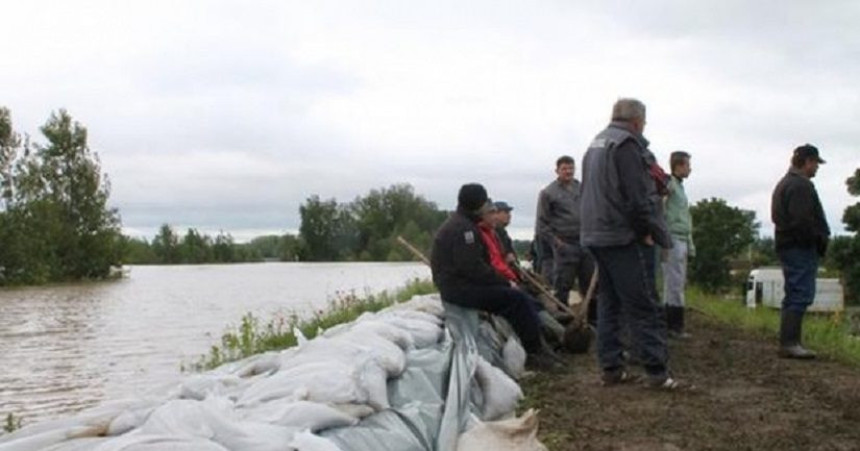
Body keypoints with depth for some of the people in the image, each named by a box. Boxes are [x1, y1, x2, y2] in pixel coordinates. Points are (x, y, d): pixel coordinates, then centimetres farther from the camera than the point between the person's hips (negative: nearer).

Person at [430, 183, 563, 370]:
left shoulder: (464, 224, 19)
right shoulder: (462, 228, -17)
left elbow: (480, 262, 20)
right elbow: (473, 268, -24)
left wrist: (503, 281, 8)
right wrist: (505, 283, -14)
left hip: (462, 284, 11)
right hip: (459, 288, -11)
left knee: (521, 299, 6)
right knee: (518, 299, -17)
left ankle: (534, 348, 5)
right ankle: (534, 351, -7)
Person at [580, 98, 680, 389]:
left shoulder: (595, 144, 19)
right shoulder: (627, 144, -11)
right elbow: (637, 196, -18)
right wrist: (653, 231, -8)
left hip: (596, 235, 9)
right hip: (625, 237, -9)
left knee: (609, 303, 11)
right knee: (644, 307, -7)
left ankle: (611, 367, 12)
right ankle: (657, 371, -7)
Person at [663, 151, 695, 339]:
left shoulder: (680, 187, 20)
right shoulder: (668, 183, -8)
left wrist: (690, 244, 19)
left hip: (682, 241, 9)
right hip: (673, 240, -9)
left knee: (678, 283, 12)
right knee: (675, 284, -6)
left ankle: (672, 324, 18)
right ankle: (674, 326, -1)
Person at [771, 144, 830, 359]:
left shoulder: (785, 183, 20)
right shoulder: (801, 185, -14)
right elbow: (802, 221, -23)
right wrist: (819, 241, -12)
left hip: (788, 245, 11)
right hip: (801, 248, -11)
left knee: (794, 295, 14)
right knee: (800, 295, -10)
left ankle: (788, 342, 18)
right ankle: (790, 343, -12)